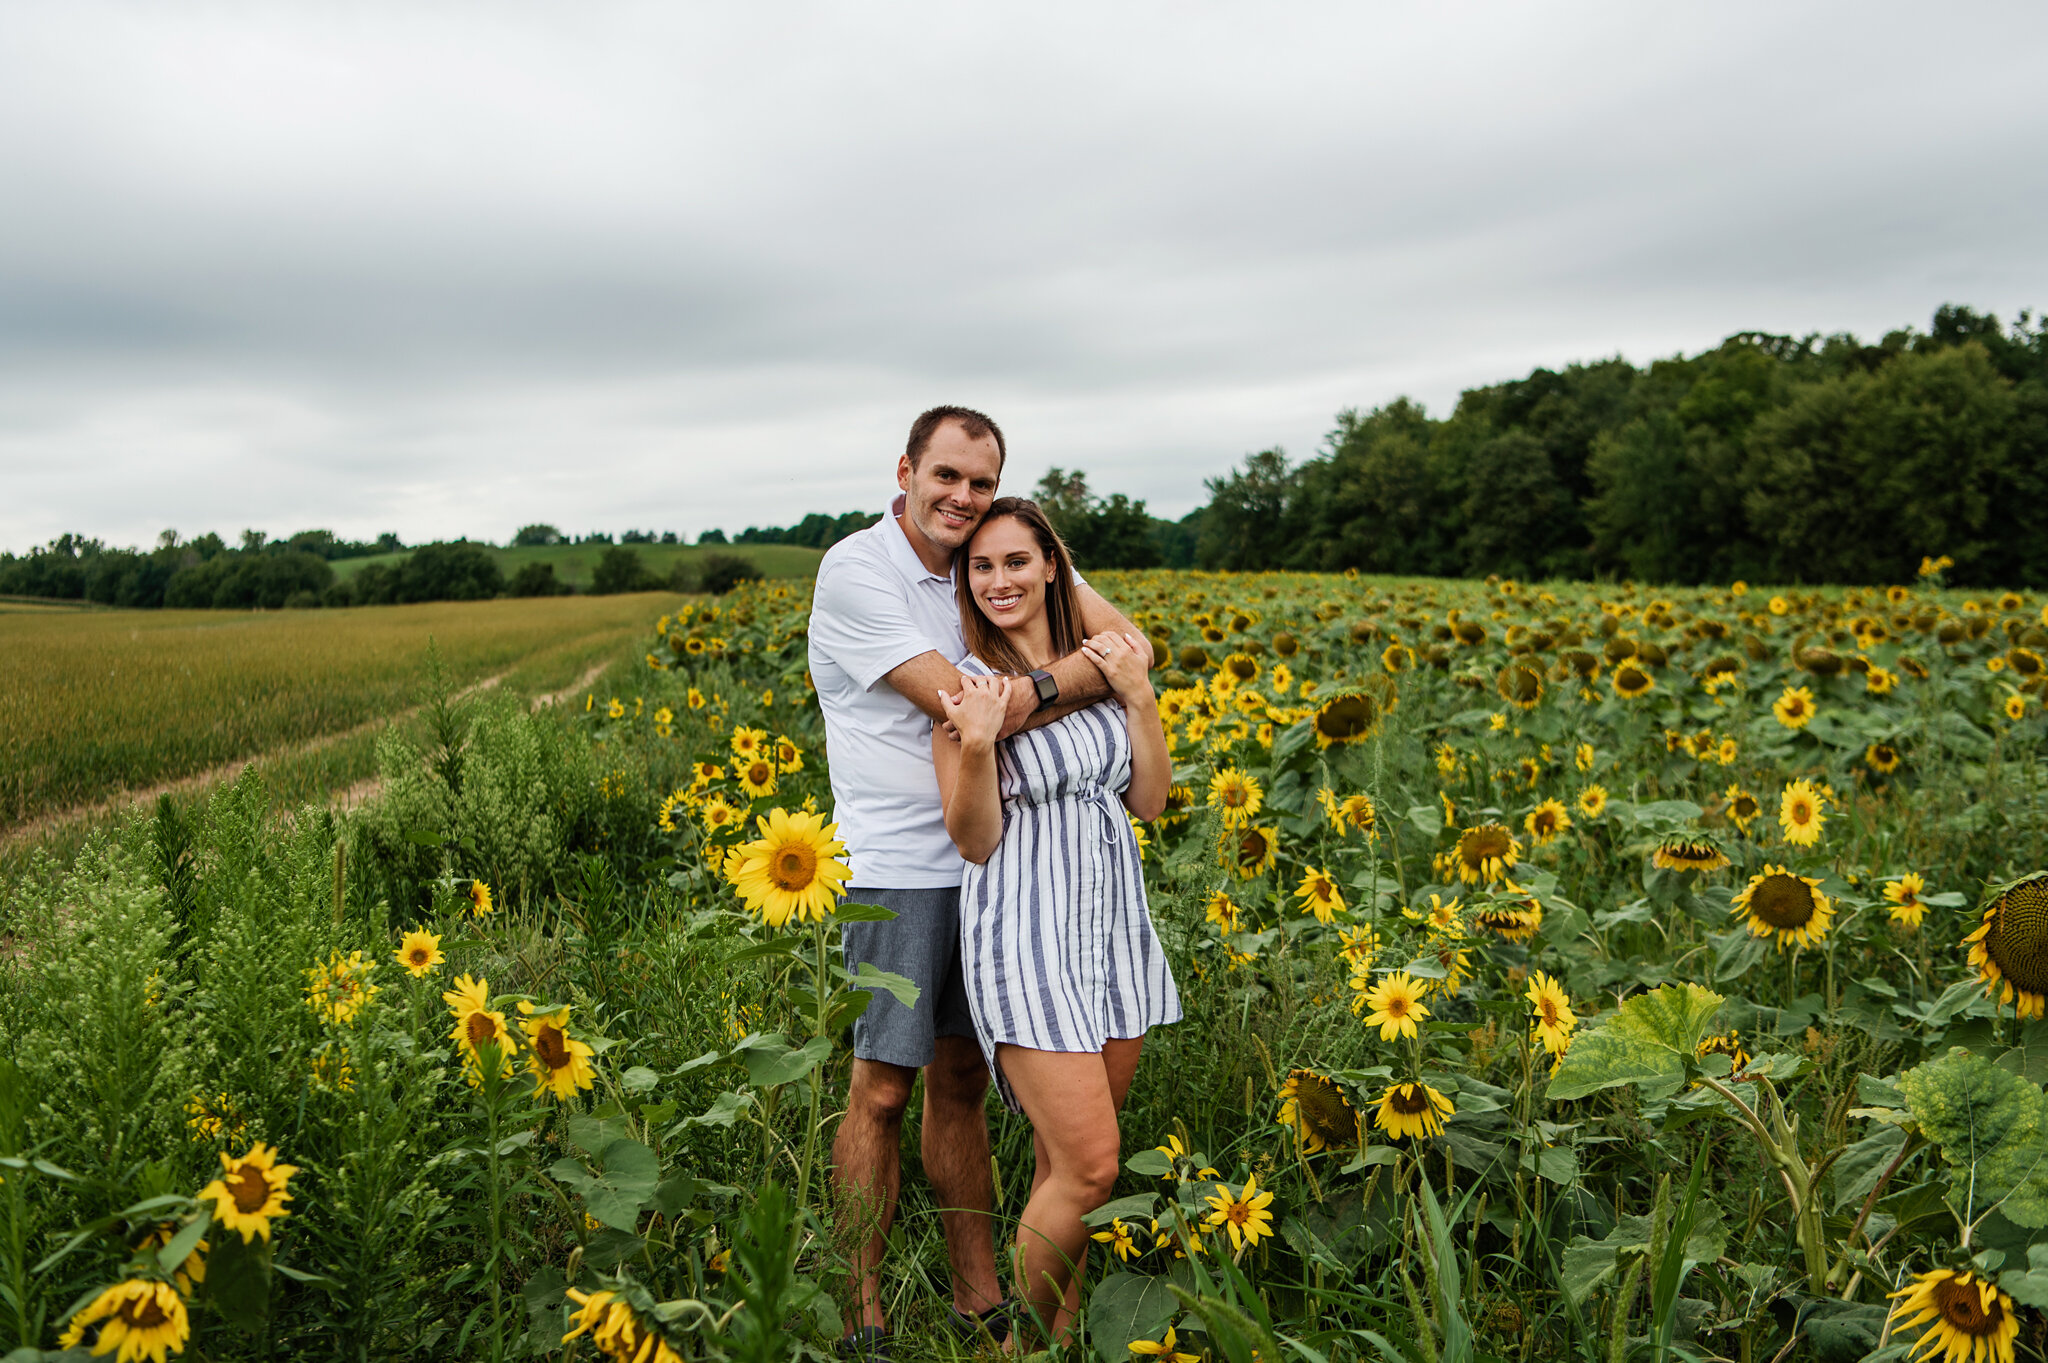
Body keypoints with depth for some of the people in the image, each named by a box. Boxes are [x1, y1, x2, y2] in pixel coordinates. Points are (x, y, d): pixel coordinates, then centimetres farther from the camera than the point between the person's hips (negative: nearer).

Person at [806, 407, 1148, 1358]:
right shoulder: (854, 571, -11)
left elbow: (1124, 641, 0)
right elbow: (955, 703, -19)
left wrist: (1037, 688, -17)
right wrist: (1077, 692, -11)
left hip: (991, 857, 5)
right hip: (897, 867, -5)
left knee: (960, 1080, 14)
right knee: (883, 1090, 2)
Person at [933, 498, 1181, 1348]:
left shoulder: (1102, 665, 8)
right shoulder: (967, 685, -6)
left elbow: (1151, 801, 6)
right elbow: (976, 843, -8)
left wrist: (1139, 696, -5)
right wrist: (975, 748, -24)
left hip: (1113, 925, 5)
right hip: (1025, 934, -5)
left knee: (1065, 1160, 13)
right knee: (1089, 1166, -9)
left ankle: (1061, 1335, 29)